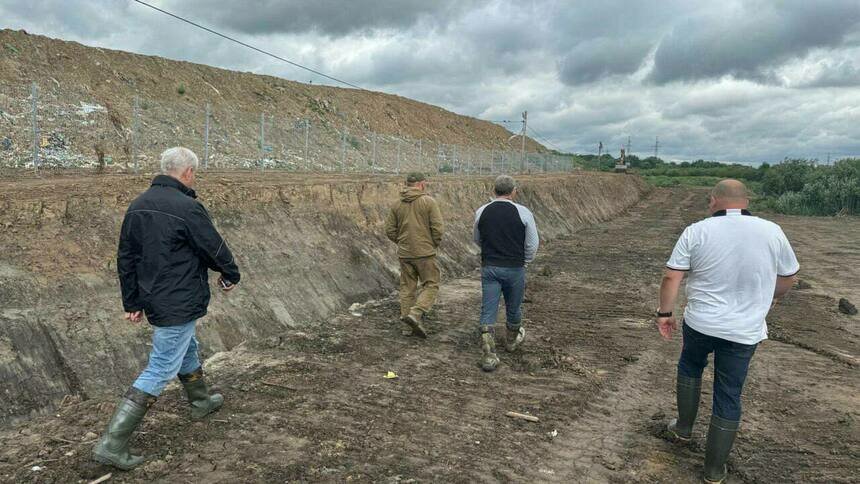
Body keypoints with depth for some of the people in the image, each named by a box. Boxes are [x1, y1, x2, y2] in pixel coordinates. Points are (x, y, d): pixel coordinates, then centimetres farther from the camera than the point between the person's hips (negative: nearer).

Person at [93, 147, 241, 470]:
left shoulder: (137, 206, 5)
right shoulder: (187, 207, -21)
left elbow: (126, 258, 9)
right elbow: (214, 248, -12)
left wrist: (132, 303, 16)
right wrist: (231, 275, 8)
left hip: (152, 299, 9)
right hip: (179, 304, -9)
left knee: (187, 348, 28)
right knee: (161, 369, -1)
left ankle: (201, 401, 48)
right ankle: (112, 444, 1)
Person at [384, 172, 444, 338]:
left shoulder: (397, 204, 6)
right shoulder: (429, 201, -8)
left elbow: (389, 229, 5)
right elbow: (438, 227, -13)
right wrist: (435, 244, 4)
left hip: (404, 254, 5)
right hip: (425, 252, -5)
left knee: (407, 287, 12)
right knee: (431, 285, 5)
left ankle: (407, 322, 15)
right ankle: (416, 313, -13)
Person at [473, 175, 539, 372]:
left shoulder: (481, 212, 1)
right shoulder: (523, 213, -8)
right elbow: (532, 244, -3)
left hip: (489, 268, 1)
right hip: (515, 269, -1)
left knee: (488, 312, 2)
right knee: (513, 309, 20)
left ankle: (488, 356, -5)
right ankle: (512, 340, 43)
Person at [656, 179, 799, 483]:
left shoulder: (696, 231, -9)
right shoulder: (772, 232, -4)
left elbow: (671, 278, -10)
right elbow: (788, 277, 9)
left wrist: (664, 313, 2)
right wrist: (772, 297, 28)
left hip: (699, 323, 0)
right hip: (744, 331, 1)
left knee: (689, 367, 29)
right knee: (729, 397, 11)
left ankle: (684, 428, 40)